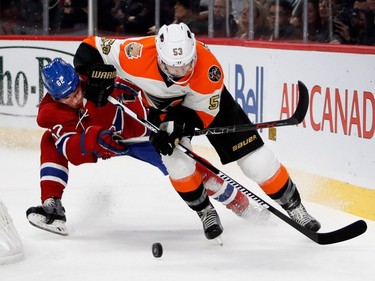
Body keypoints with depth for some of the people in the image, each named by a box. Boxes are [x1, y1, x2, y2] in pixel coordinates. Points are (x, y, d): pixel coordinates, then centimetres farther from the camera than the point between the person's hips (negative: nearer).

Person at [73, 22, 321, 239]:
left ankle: (293, 205, 12)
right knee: (178, 162, -20)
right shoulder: (137, 55, -38)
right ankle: (205, 211, 7)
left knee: (255, 158, -5)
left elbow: (204, 113, -24)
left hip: (210, 100, -1)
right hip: (163, 106, 1)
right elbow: (90, 49, -24)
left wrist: (178, 125, -38)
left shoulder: (209, 68, -38)